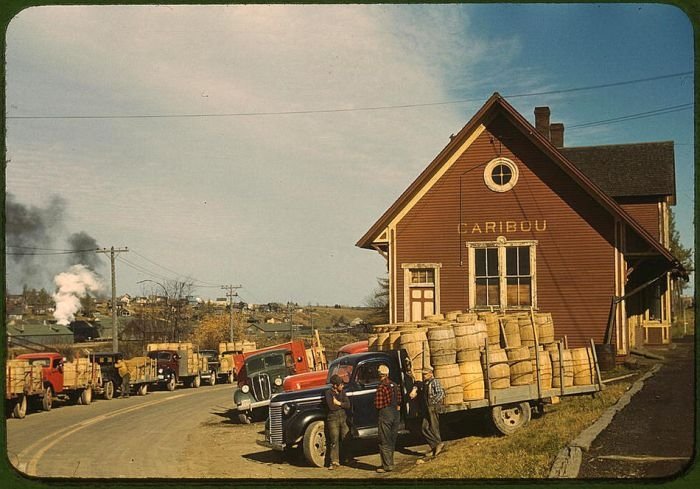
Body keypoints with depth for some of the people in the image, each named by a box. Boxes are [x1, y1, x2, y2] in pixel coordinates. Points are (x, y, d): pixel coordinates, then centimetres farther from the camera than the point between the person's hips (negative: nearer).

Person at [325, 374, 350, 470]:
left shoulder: (342, 392, 8)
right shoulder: (329, 393, -7)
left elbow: (348, 405, 0)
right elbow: (331, 406, -18)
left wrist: (338, 403, -12)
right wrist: (342, 405, -4)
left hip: (343, 418, 5)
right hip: (333, 419, -5)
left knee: (346, 439, 5)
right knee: (334, 440, -4)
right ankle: (334, 462, 1)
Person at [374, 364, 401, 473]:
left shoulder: (381, 387, -15)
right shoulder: (395, 386, 7)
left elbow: (378, 405, -15)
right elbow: (399, 401, 11)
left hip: (385, 414, -7)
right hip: (396, 414, 7)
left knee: (384, 442, 0)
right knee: (392, 441, 16)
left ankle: (387, 466, -1)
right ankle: (390, 463, 24)